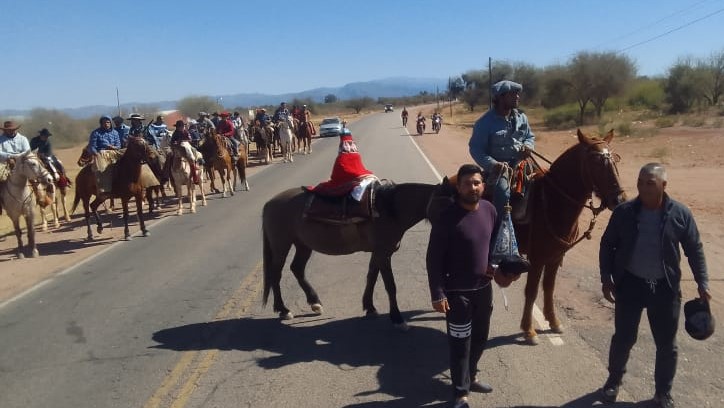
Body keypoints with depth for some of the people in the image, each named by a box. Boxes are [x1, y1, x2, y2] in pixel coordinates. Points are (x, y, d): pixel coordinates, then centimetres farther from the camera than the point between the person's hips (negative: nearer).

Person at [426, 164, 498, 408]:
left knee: (480, 337, 22)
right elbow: (433, 259, -17)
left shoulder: (490, 210, -3)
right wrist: (437, 294, -19)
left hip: (484, 287, 6)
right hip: (457, 292, -6)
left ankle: (470, 377, 44)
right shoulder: (447, 218, -21)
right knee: (460, 343, 6)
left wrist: (493, 265, 1)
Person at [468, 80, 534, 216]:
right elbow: (475, 149, -12)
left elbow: (530, 136, 20)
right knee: (503, 194, -27)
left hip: (520, 162, 6)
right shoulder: (485, 122, -11)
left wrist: (528, 146, -6)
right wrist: (492, 164, -26)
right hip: (498, 166, -6)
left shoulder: (521, 117, 7)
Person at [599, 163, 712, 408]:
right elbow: (607, 245, 1)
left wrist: (703, 283, -3)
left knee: (666, 344, 11)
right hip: (629, 284, 0)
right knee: (623, 337, 11)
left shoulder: (680, 214, -8)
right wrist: (606, 278, -4)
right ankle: (614, 380, 34)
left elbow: (695, 250, 1)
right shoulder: (624, 212, -7)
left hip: (665, 287, 0)